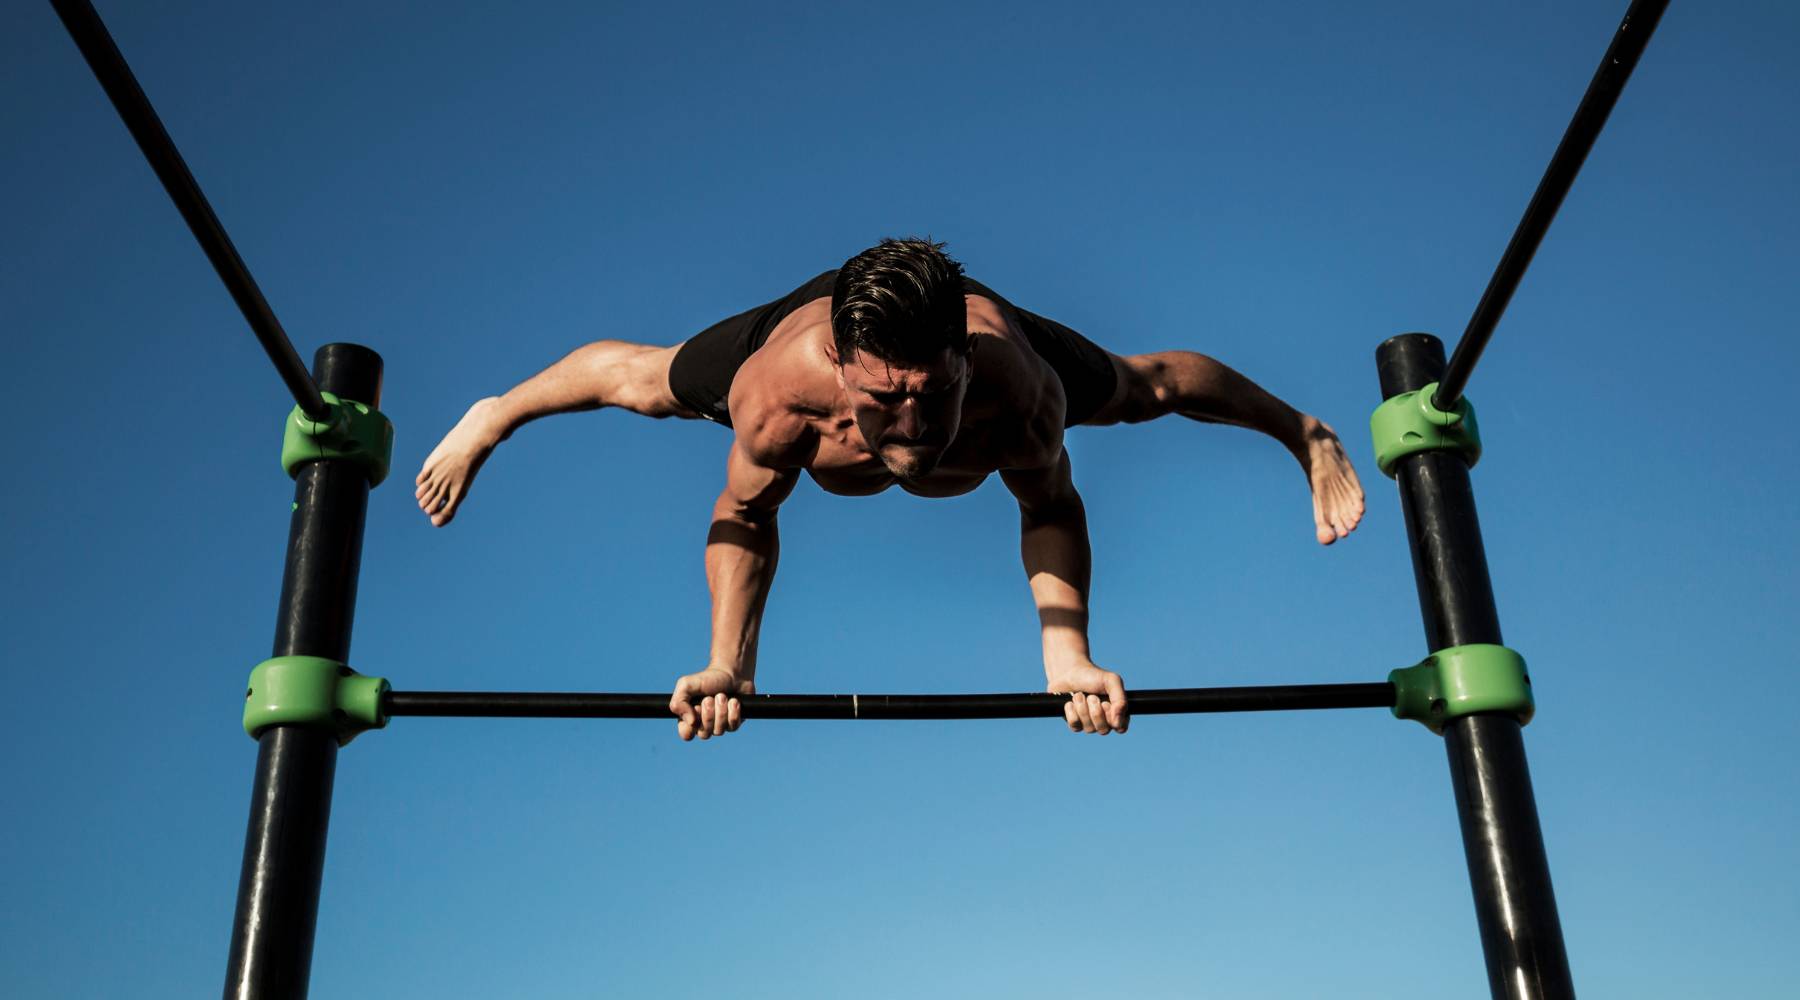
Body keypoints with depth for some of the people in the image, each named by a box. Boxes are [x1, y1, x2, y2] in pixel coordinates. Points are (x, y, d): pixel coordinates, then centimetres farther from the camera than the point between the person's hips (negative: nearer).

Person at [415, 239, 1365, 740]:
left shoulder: (1018, 390, -47)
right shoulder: (782, 387, -47)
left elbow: (1051, 509, -23)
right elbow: (743, 519, -23)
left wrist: (1067, 653, -34)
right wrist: (727, 662, -33)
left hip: (994, 323, 0)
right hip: (807, 312, 0)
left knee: (1137, 387, 22)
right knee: (648, 380, 21)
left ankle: (1306, 430, 54)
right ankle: (490, 414, 53)